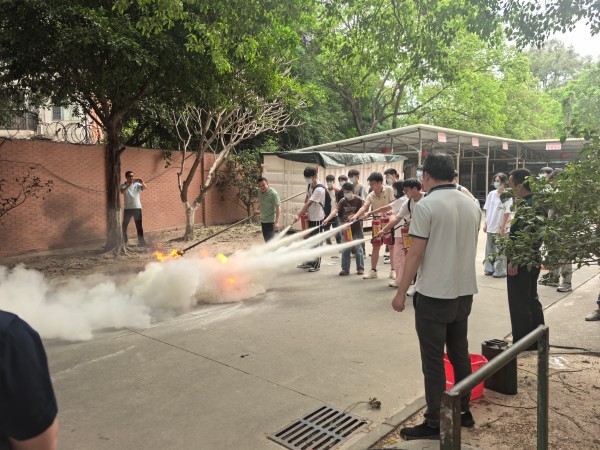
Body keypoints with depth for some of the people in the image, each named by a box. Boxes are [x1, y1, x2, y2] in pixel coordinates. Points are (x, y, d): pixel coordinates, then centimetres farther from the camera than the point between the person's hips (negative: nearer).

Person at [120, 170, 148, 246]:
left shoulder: (137, 184, 6)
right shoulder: (123, 185, 1)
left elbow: (145, 187, -12)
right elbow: (122, 191, -20)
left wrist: (142, 182, -33)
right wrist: (129, 184, -30)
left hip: (137, 208, 1)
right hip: (127, 208, -1)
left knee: (139, 225, 5)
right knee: (124, 225, 1)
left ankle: (141, 241, 10)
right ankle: (123, 242, 8)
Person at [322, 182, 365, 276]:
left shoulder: (359, 200, -6)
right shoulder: (342, 201, 1)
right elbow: (335, 210, -12)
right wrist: (327, 219, -26)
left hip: (357, 228, -3)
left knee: (358, 248, 4)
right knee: (345, 249, 6)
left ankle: (360, 268, 17)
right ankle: (345, 269, 15)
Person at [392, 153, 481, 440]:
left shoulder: (426, 206, -15)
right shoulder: (472, 206, 6)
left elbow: (415, 255, -16)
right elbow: (470, 249, 14)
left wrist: (401, 293, -8)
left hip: (434, 295, -7)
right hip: (464, 292, 7)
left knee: (434, 362, 3)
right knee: (460, 354, 19)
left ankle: (435, 424, 13)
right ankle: (463, 411, 32)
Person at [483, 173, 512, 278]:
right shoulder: (491, 194, 8)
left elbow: (507, 213, -10)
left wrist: (502, 227, -13)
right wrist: (485, 224, 8)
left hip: (500, 228, -5)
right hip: (490, 227, 5)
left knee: (500, 251, 0)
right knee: (489, 249, 11)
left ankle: (500, 271, 8)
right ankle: (489, 269, 21)